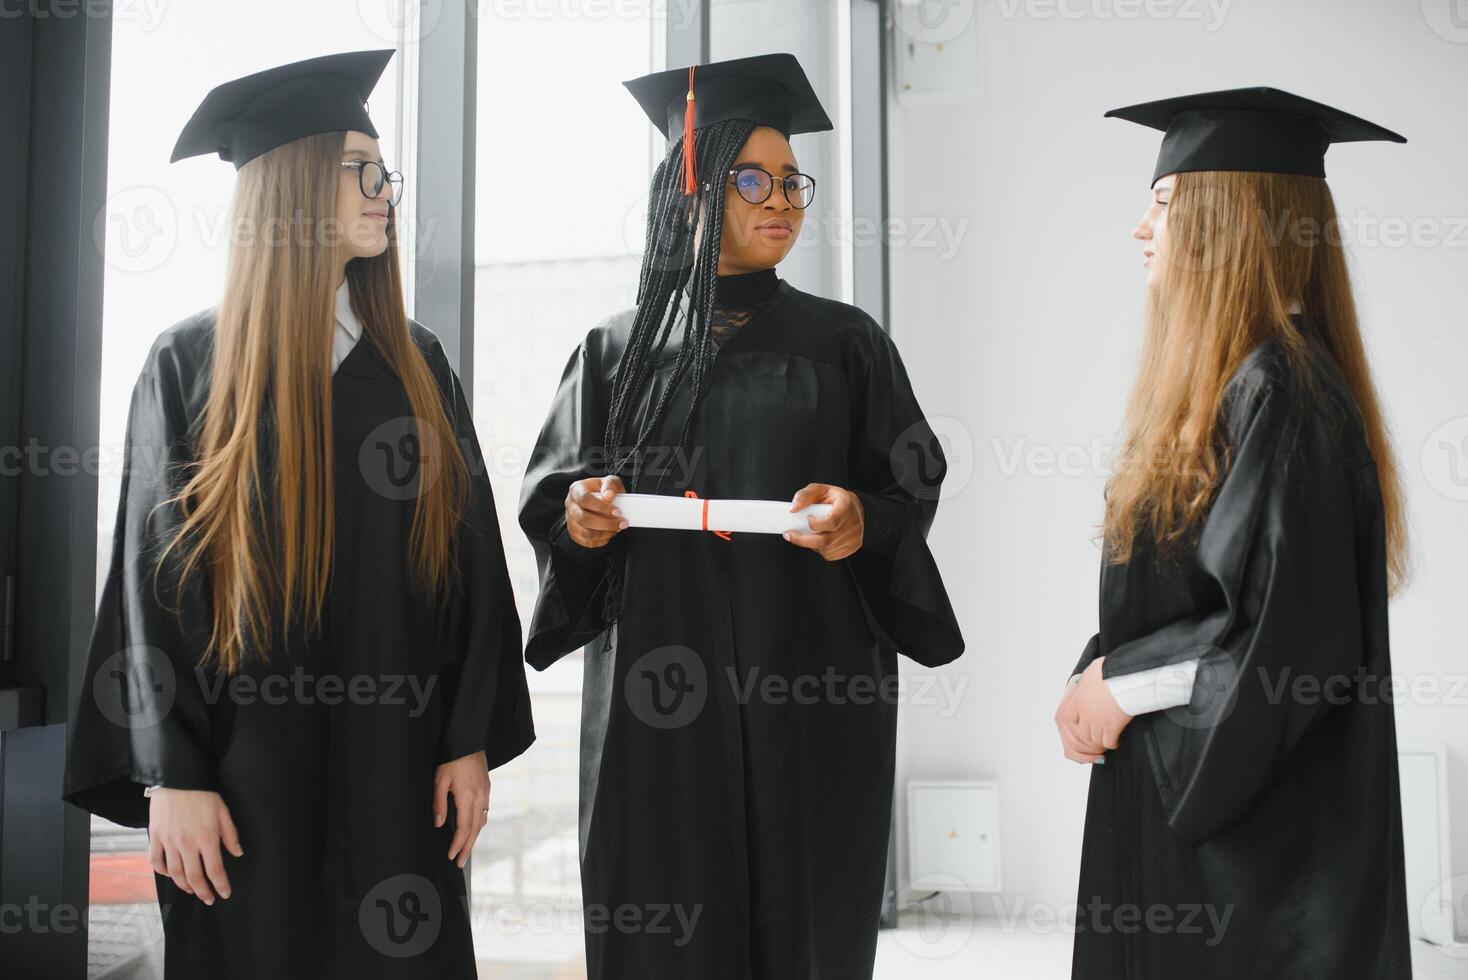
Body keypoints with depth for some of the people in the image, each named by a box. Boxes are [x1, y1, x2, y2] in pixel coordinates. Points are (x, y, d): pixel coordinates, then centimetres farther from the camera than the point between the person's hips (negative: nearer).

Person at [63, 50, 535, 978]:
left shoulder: (416, 362, 6)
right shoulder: (190, 363, -2)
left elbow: (471, 555, 5)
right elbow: (154, 579, -3)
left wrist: (472, 738, 0)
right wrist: (171, 777, -8)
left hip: (397, 761, 3)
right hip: (246, 762, -2)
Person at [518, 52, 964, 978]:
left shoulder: (844, 340, 8)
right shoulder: (621, 347, 8)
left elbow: (914, 482, 7)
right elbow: (548, 498, 11)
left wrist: (864, 520, -14)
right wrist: (581, 516, -11)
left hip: (810, 689, 0)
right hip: (657, 686, 0)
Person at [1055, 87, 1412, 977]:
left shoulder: (1281, 393, -20)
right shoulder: (1228, 382, 9)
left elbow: (1292, 643, -24)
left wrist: (1121, 684, -13)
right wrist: (1103, 677, 2)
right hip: (1183, 790, 9)